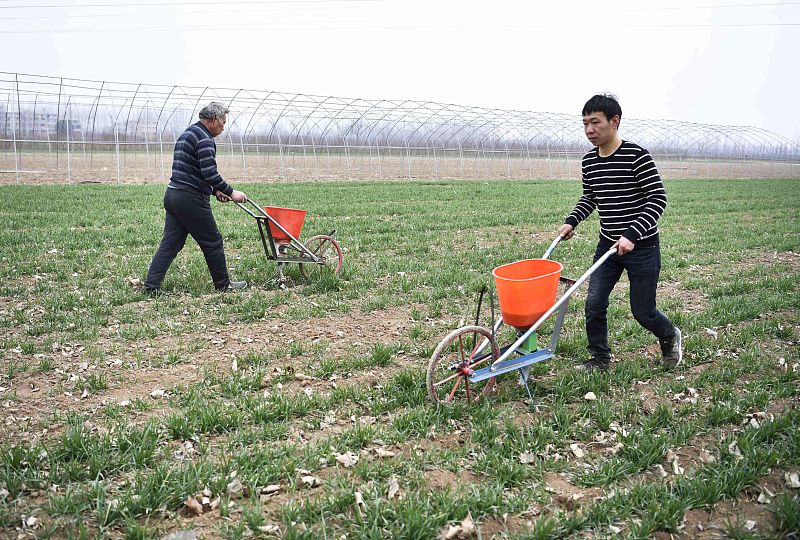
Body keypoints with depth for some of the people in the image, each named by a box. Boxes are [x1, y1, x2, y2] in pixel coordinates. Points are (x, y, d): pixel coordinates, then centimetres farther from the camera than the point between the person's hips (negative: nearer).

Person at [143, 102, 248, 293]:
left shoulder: (186, 134, 20)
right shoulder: (204, 139, -13)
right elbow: (210, 174, -21)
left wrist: (215, 191, 24)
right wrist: (231, 192, -10)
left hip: (172, 195, 9)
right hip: (191, 199, -9)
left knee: (170, 243, 8)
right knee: (212, 242, 5)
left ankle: (151, 286, 4)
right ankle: (223, 284, 17)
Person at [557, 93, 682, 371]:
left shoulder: (636, 156, -18)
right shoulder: (588, 161, 2)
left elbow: (658, 199, -19)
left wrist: (632, 235, -28)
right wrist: (571, 221, 3)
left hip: (642, 247, -5)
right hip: (608, 244, 6)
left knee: (642, 311, 4)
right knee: (594, 304, 0)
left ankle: (670, 337, 36)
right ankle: (600, 358, 20)